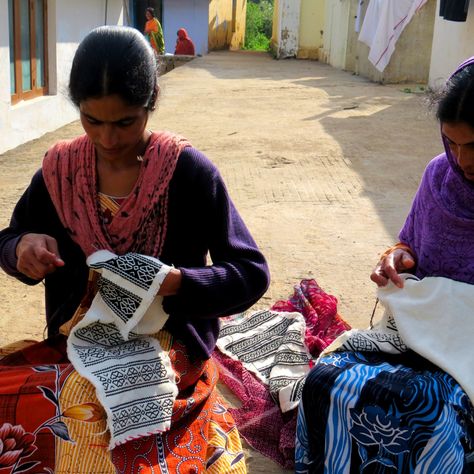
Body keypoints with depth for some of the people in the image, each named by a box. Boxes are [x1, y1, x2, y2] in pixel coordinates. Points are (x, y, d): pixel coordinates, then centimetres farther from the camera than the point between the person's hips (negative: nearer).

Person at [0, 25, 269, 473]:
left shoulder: (190, 172, -11)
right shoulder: (60, 169, 0)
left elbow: (252, 273, -9)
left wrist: (176, 283, -26)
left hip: (165, 347, -3)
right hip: (78, 340, 4)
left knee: (86, 406, -32)